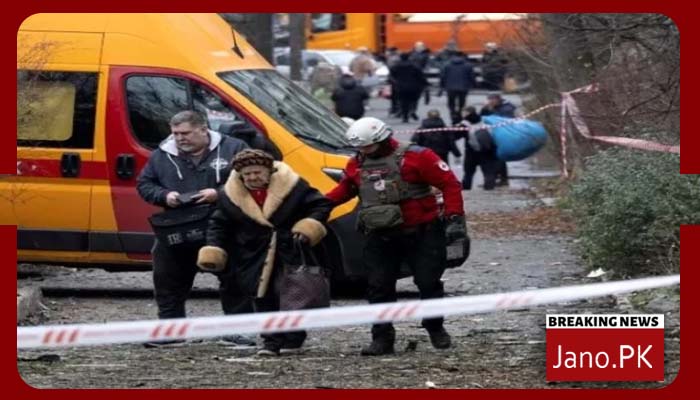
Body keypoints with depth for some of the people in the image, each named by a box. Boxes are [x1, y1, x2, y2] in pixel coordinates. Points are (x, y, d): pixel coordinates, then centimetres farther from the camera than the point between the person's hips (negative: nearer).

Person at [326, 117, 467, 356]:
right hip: (380, 236, 4)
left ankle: (436, 330, 21)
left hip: (421, 234, -4)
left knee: (429, 283, 3)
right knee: (378, 287, -1)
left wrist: (454, 218, -15)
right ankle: (382, 338, 5)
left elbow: (449, 184, -10)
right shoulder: (357, 165, 5)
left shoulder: (415, 157, -12)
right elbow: (345, 189, 22)